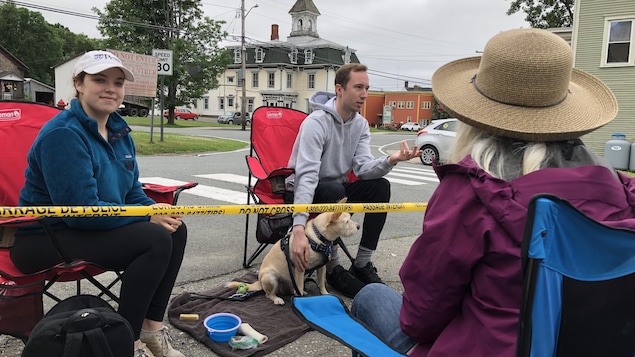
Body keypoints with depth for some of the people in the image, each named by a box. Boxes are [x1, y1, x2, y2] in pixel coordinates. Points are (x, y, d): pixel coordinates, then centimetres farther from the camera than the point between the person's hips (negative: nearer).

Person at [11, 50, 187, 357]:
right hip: (44, 239, -9)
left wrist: (156, 210, -13)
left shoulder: (119, 131, 6)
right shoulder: (63, 134, -21)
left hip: (93, 226, 9)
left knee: (175, 229, -4)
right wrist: (148, 217, -23)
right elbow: (81, 210, -27)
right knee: (156, 240, -25)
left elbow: (132, 193, 9)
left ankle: (152, 326, 5)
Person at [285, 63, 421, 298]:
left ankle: (362, 265, -7)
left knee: (380, 186, -14)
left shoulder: (360, 124, -1)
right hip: (305, 192, -6)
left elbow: (363, 168, -13)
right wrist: (299, 228, -45)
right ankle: (333, 268, -18)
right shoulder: (316, 122, -23)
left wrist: (390, 161, -36)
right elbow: (306, 175, -35)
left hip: (335, 189, 7)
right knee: (335, 190, -36)